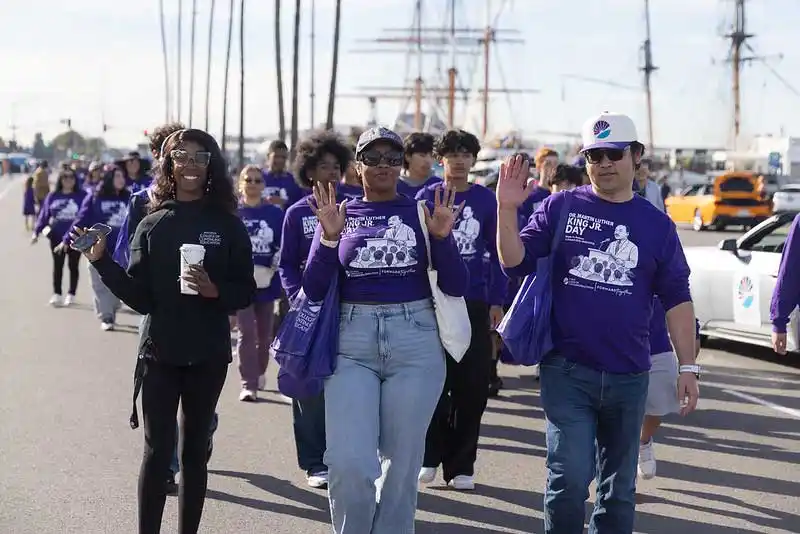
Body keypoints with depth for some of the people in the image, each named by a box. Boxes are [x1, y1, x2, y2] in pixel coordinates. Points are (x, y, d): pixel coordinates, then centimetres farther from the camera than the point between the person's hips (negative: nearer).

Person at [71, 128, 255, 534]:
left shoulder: (228, 226, 2)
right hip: (159, 351, 0)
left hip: (208, 355, 0)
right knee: (157, 449, -4)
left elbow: (246, 292, 1)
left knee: (194, 450, 9)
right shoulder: (152, 225, 3)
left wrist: (215, 290, -17)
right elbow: (139, 297, -1)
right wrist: (101, 261, -11)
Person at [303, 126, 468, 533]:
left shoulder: (422, 213, 6)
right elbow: (314, 290, 1)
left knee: (402, 461, 6)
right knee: (349, 465, -10)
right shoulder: (337, 214, 8)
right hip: (352, 345, 0)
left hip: (416, 345, 0)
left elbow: (456, 287, 0)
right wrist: (330, 237, -13)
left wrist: (442, 237, -15)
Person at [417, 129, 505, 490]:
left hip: (475, 302, 1)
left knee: (472, 386, 1)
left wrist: (496, 300, 3)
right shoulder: (426, 197, 3)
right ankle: (429, 456, 16)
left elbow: (496, 251, 8)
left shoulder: (485, 199, 5)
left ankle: (460, 465, 10)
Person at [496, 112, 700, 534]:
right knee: (570, 476, -10)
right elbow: (516, 263, -4)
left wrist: (688, 366, 3)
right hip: (567, 370, -2)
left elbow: (677, 299, 7)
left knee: (619, 486, 12)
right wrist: (507, 210, -17)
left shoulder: (656, 224, 6)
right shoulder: (560, 207, 2)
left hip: (628, 376, 2)